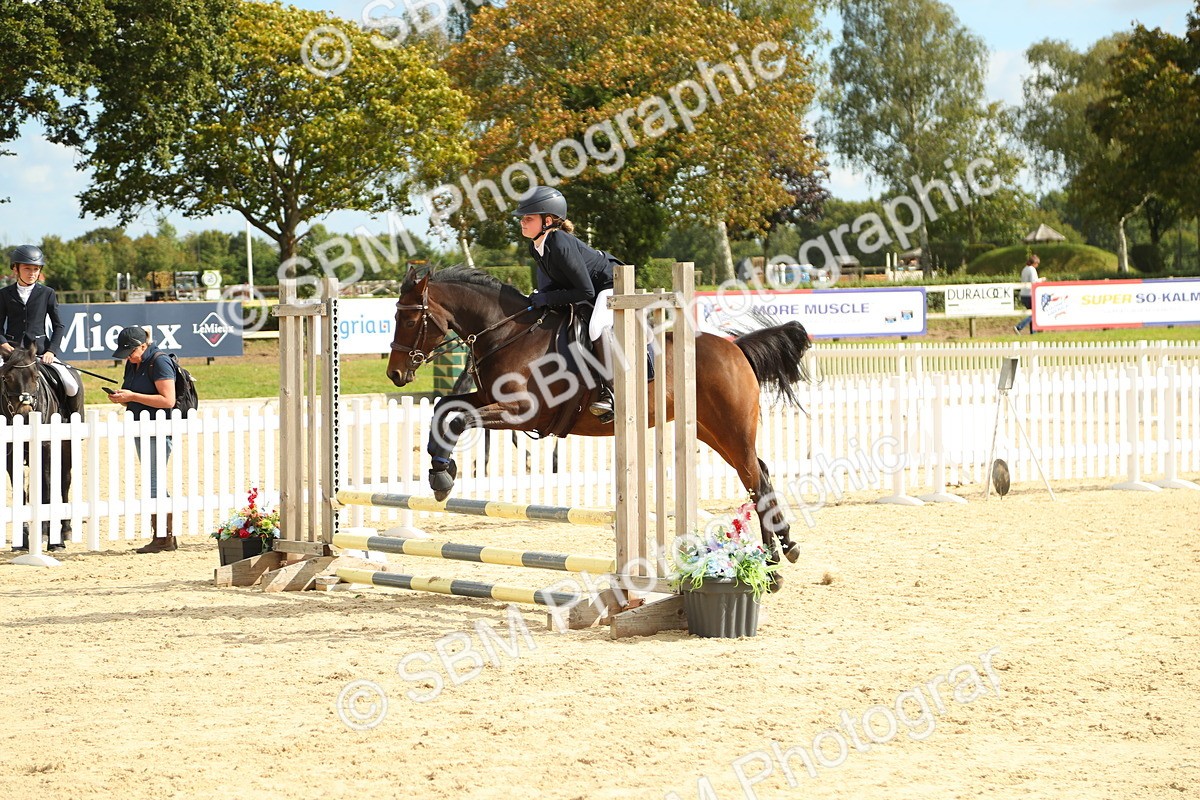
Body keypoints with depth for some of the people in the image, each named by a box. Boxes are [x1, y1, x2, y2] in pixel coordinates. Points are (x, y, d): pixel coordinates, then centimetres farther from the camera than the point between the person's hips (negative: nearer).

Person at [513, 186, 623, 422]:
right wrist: (540, 297, -12)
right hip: (588, 291, 11)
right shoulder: (536, 247, -6)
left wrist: (547, 298, -30)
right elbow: (558, 281, 7)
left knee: (598, 327, -35)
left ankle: (610, 393, -29)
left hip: (611, 285, -11)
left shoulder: (561, 246, -34)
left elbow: (586, 291, -32)